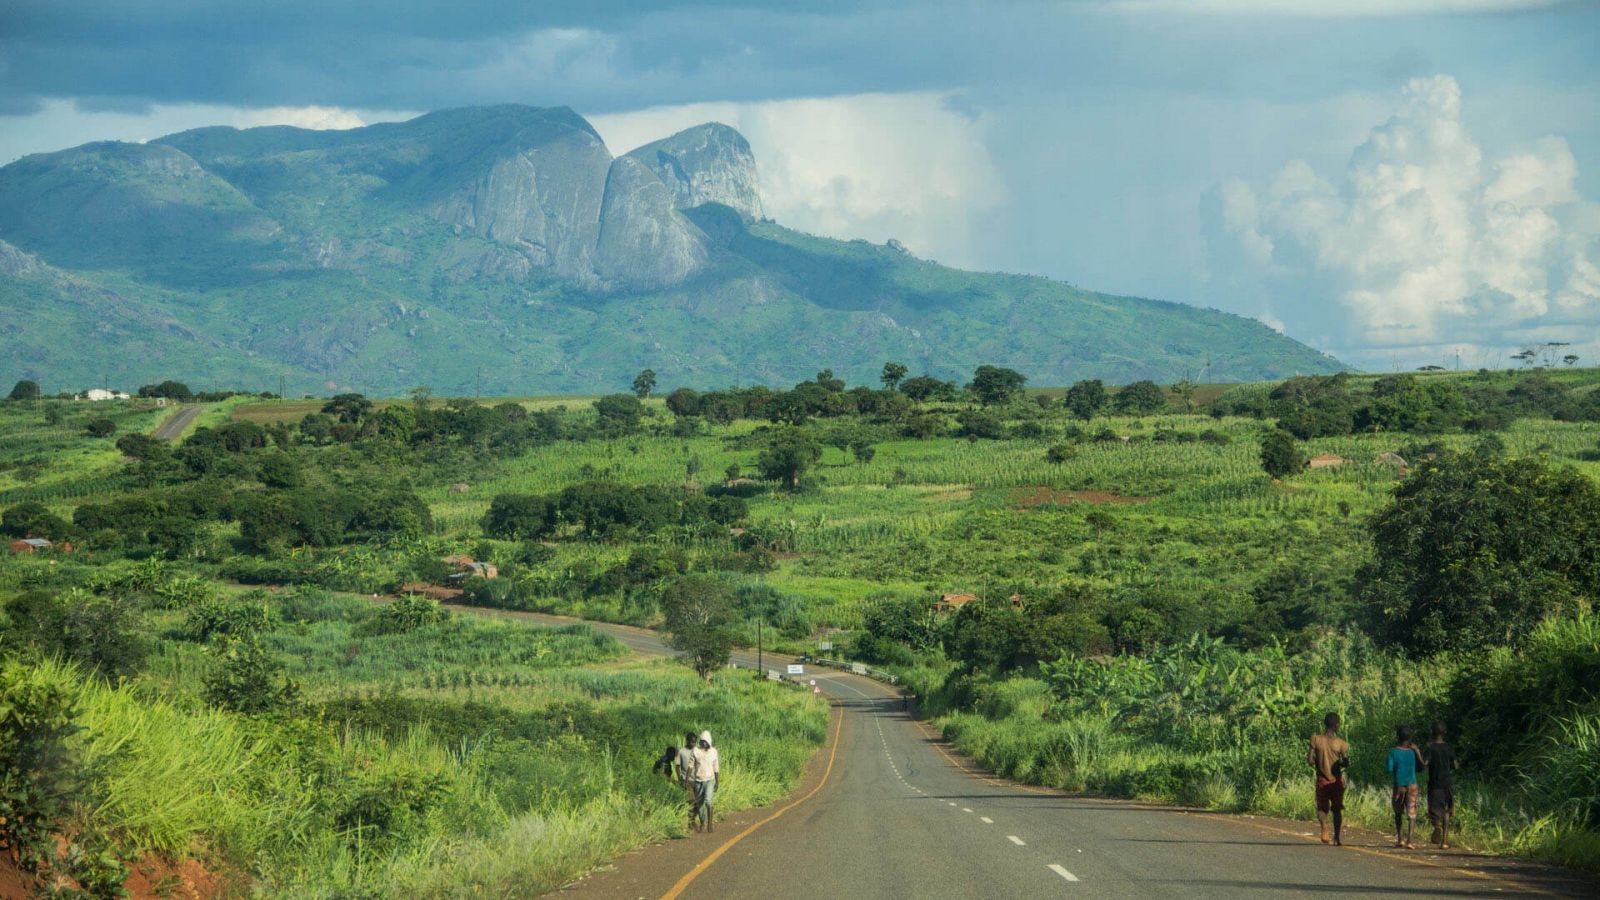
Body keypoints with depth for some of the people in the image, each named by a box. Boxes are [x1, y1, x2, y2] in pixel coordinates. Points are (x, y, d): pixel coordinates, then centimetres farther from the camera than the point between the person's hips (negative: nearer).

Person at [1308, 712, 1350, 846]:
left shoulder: (1316, 739, -6)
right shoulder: (1340, 743, -9)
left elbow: (1310, 760, -9)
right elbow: (1346, 763, -10)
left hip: (1322, 780, 1)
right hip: (1336, 780, -1)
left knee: (1322, 808, 12)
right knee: (1337, 809, 11)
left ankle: (1323, 824, -19)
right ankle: (1337, 837, 2)